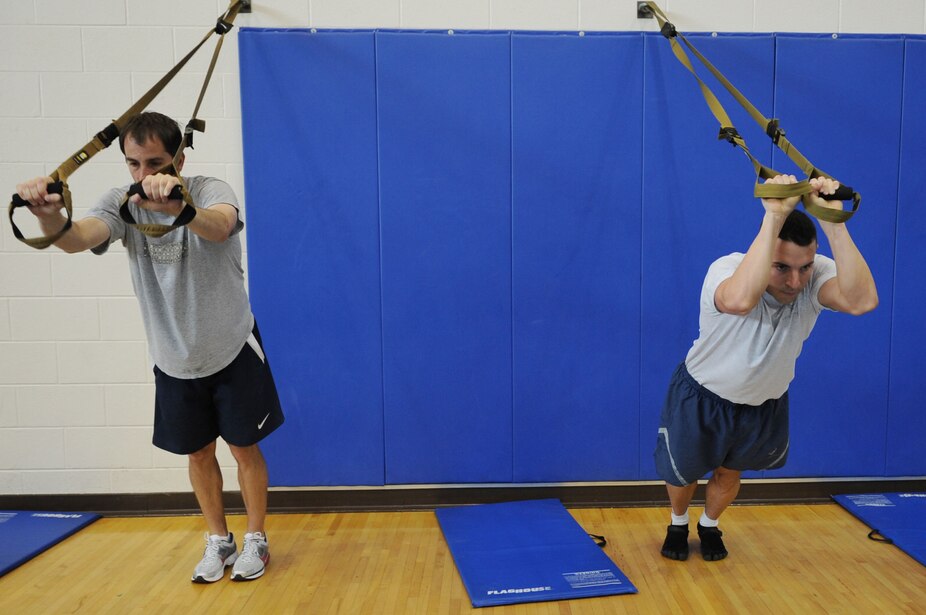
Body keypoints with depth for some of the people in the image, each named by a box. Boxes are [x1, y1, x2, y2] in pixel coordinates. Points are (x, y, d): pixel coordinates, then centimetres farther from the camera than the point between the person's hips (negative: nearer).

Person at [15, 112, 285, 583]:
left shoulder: (209, 190, -19)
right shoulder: (121, 203, -10)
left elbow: (219, 226, -44)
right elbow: (78, 238, -31)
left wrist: (179, 208, -66)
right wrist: (50, 217, -54)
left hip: (232, 350, -3)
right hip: (173, 359, 4)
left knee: (244, 448, 7)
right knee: (198, 453, 15)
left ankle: (256, 539, 27)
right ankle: (218, 541, 34)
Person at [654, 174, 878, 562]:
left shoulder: (817, 276, -25)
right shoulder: (727, 269, -35)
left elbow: (862, 301, -48)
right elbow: (740, 300, -61)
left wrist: (833, 221, -52)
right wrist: (774, 217, -60)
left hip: (765, 403, 3)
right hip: (702, 398, -3)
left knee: (729, 473, 23)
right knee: (681, 472, 17)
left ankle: (709, 526, 55)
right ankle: (678, 525, 51)